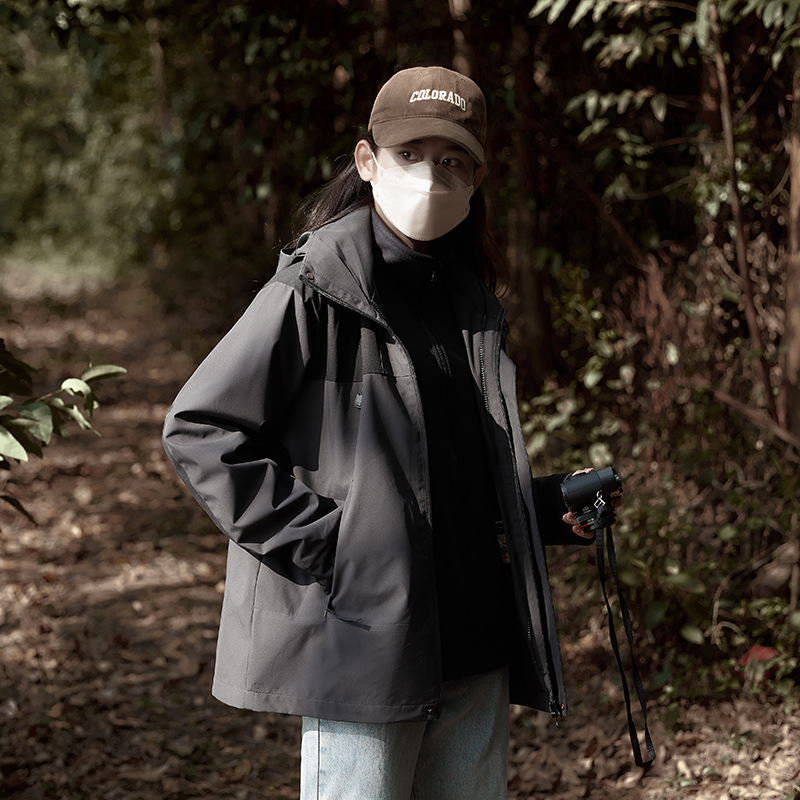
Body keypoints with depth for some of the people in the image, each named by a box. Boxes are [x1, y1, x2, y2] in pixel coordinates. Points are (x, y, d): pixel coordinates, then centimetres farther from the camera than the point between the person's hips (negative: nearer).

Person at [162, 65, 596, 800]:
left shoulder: (470, 297, 13)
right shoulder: (315, 291, -10)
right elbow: (199, 429, -11)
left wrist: (544, 505, 11)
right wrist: (315, 540, -16)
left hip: (476, 641, 7)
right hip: (360, 631, -7)